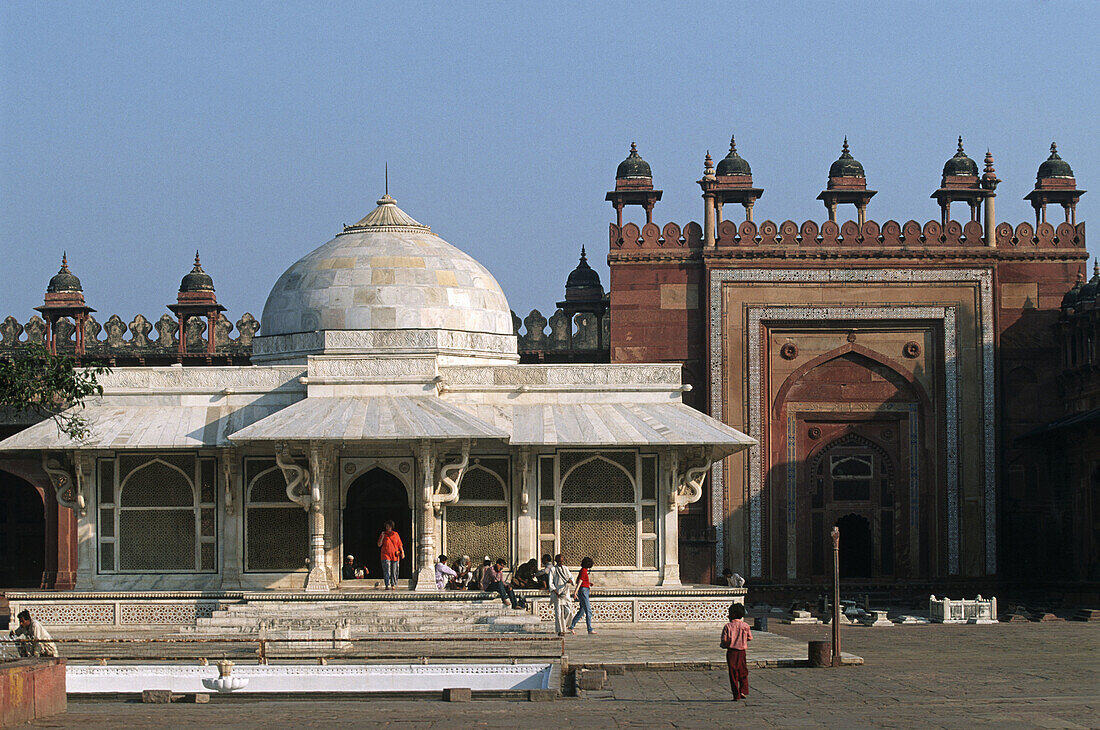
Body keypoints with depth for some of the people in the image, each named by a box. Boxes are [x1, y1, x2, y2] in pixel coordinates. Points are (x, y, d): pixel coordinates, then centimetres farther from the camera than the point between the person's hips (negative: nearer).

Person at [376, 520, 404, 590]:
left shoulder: (395, 534, 10)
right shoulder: (383, 534, 7)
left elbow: (399, 544, 12)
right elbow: (379, 545, 4)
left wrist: (402, 552, 1)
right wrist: (382, 537, -9)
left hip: (395, 555, 2)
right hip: (386, 555, -2)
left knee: (394, 571, 1)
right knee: (387, 571, -12)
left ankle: (393, 585, 8)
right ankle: (387, 585, -14)